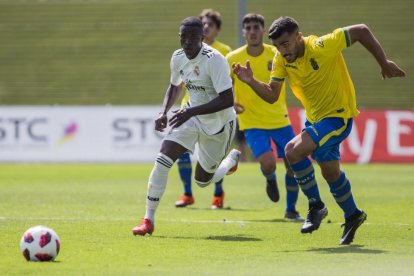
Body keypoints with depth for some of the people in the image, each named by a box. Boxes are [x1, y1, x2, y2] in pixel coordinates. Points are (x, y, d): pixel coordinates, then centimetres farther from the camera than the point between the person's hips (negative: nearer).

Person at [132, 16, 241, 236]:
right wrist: (164, 112, -2)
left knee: (203, 180, 11)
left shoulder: (214, 60, -27)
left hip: (218, 123, -5)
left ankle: (232, 158, 46)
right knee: (162, 160, -17)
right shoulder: (178, 58, -6)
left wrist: (191, 111, -35)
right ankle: (148, 220, -9)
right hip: (192, 117, 5)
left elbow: (227, 100, -31)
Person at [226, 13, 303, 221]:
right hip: (252, 122, -2)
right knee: (268, 162, -23)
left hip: (280, 120, 2)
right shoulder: (233, 59, -6)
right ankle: (270, 180, 16)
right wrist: (230, 103, -14)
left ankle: (291, 209, 24)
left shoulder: (277, 55, -6)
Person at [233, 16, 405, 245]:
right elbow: (271, 95, -6)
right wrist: (251, 81, -23)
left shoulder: (322, 47, -27)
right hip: (314, 118, 8)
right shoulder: (281, 60, -8)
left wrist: (384, 63, -13)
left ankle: (315, 206, -7)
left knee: (293, 150, -24)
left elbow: (361, 31, -19)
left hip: (338, 115, -8)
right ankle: (353, 216, 42)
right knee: (330, 172, 19)